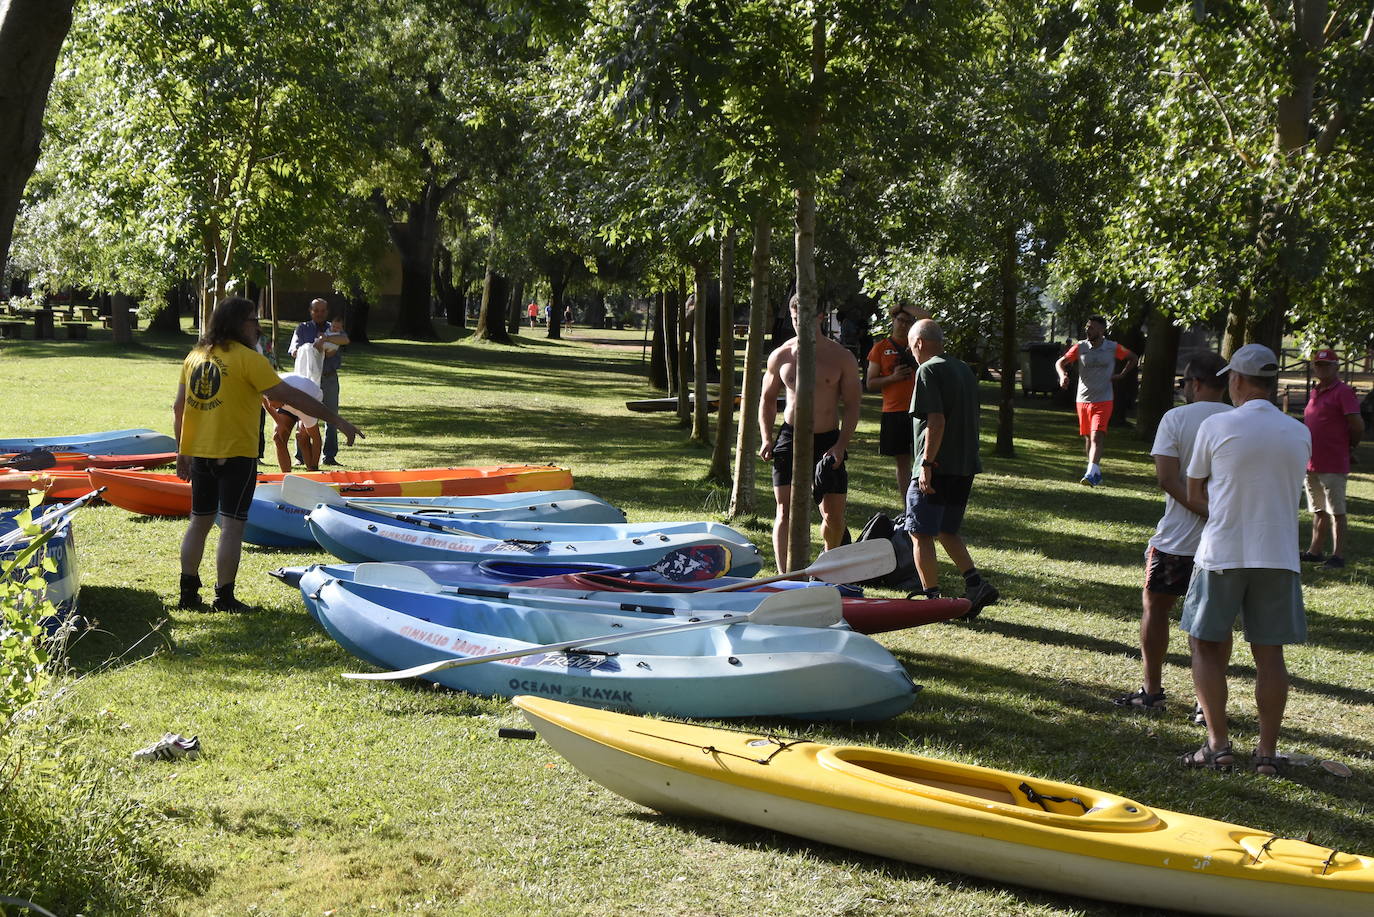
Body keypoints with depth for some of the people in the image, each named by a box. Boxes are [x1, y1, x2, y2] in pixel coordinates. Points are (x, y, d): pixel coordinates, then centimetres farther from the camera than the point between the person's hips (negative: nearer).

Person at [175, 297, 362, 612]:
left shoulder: (195, 356, 8)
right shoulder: (247, 358, -12)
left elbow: (178, 408, 11)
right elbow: (290, 396, -15)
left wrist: (182, 452, 19)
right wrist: (337, 420, -12)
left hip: (198, 455, 7)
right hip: (235, 455, -6)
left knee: (199, 522, 16)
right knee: (232, 526, 0)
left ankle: (188, 593, 19)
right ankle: (225, 598, 2)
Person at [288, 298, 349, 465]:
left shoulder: (333, 328, 12)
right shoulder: (303, 328, 10)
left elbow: (345, 340, -10)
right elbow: (294, 350, -3)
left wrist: (325, 339, -25)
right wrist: (314, 348, -16)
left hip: (329, 378, 1)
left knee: (331, 417, 1)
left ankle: (329, 456, 7)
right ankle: (302, 456, 1)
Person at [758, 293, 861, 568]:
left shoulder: (842, 358, -1)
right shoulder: (780, 356, 4)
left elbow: (852, 406, -1)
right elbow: (767, 399, 15)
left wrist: (841, 445, -14)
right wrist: (766, 439, 2)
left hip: (828, 442, 0)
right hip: (790, 439, 0)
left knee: (834, 515, 5)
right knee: (785, 511, -10)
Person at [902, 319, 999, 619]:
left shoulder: (928, 371, -11)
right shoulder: (964, 369, 15)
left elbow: (936, 421, -21)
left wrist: (927, 464, -20)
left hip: (938, 467, -9)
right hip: (965, 466, 9)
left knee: (921, 535, 0)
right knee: (947, 531, 19)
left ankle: (932, 599, 0)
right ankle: (977, 585, 7)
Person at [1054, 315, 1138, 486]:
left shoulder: (1113, 348, -1)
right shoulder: (1080, 347, 2)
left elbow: (1132, 358, 16)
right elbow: (1060, 362, 5)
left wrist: (1120, 375, 4)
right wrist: (1063, 375, -17)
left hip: (1103, 401, -3)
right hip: (1083, 400, 3)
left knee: (1097, 437, -17)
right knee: (1088, 438, 11)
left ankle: (1091, 474, -27)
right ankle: (1096, 472, 25)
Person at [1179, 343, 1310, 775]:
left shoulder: (1215, 427, -7)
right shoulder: (1301, 434, 4)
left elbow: (1194, 495, 1)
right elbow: (1284, 488, 13)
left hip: (1221, 554, -3)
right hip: (1278, 557, 3)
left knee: (1207, 647, 9)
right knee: (1269, 653, 8)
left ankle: (1218, 744, 5)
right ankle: (1267, 752, 10)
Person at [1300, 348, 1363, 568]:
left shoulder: (1343, 392, -11)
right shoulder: (1314, 393, 15)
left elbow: (1358, 426, -14)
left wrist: (1348, 445, 1)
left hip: (1333, 465, -9)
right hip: (1312, 463, 9)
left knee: (1337, 512, -3)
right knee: (1318, 511, 17)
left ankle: (1338, 555, 0)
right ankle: (1314, 551, 26)